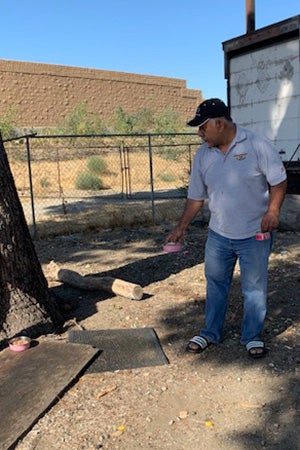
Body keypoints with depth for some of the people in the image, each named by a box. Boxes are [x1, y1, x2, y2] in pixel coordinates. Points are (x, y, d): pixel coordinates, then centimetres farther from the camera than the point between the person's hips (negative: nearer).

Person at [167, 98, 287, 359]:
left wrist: (273, 211, -22)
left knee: (254, 288, 9)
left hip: (255, 233, -4)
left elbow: (279, 181, -8)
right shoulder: (203, 155, 1)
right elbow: (196, 196, 7)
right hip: (218, 234, 4)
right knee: (215, 285, 15)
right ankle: (210, 333, 32)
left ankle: (253, 337, 28)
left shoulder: (257, 145, -12)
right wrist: (182, 227, 5)